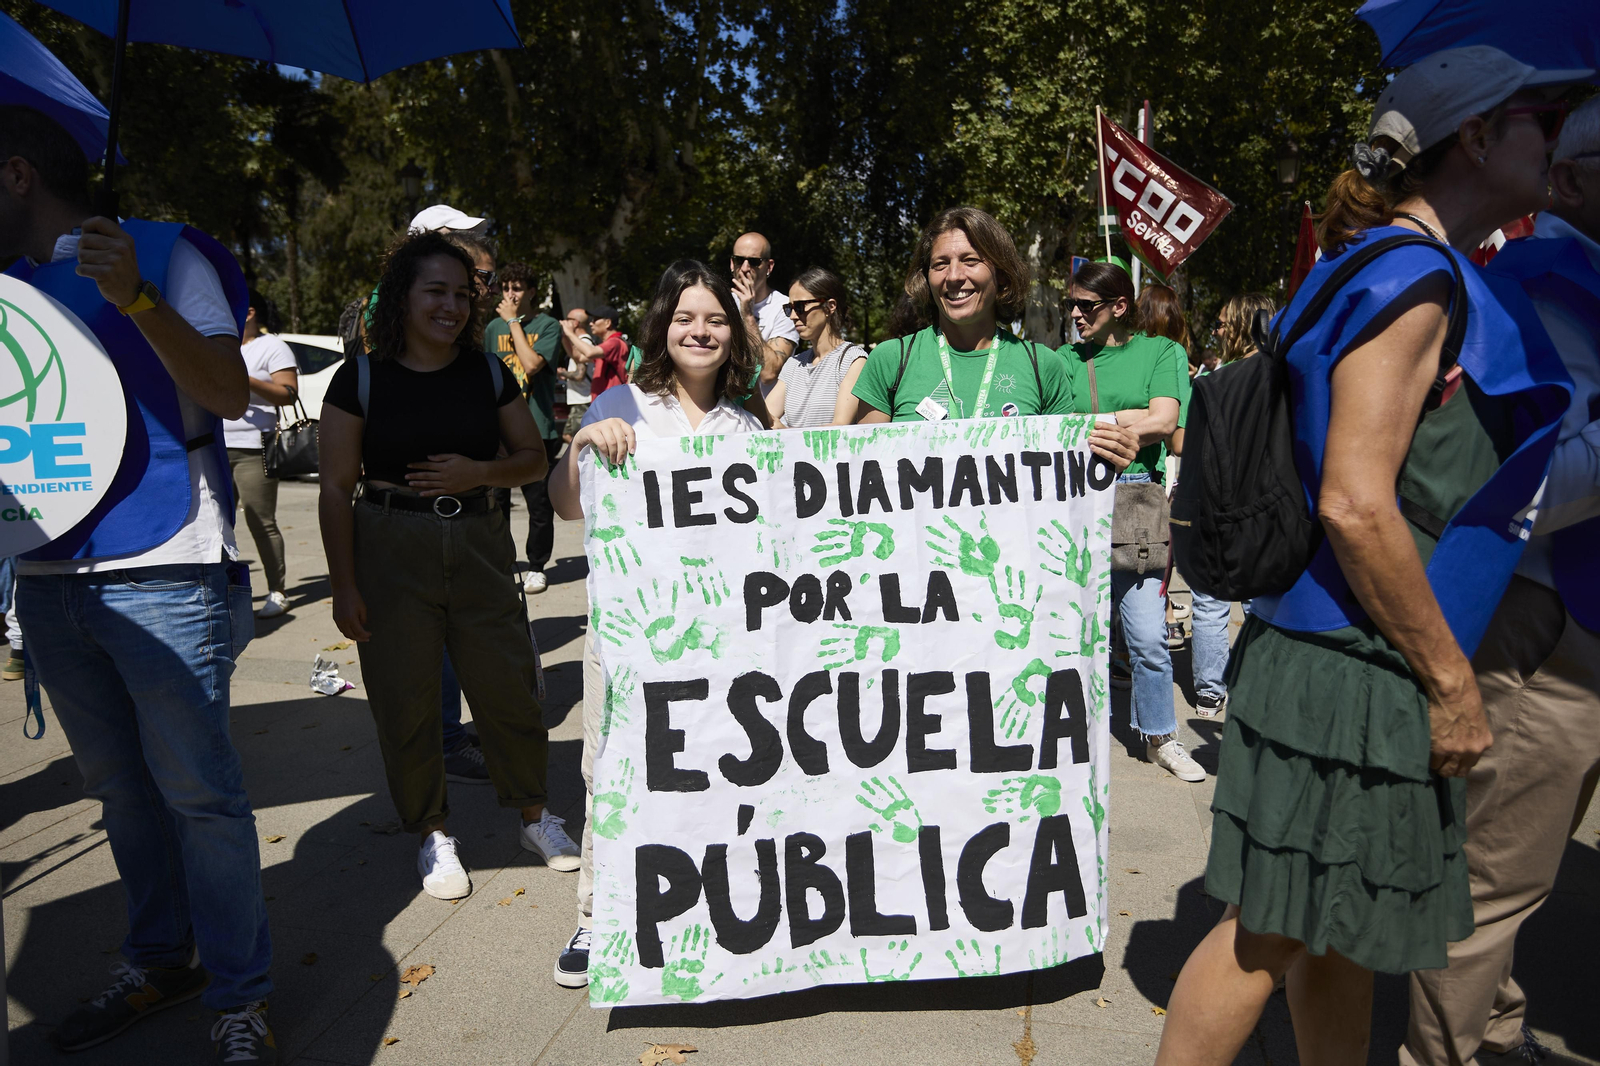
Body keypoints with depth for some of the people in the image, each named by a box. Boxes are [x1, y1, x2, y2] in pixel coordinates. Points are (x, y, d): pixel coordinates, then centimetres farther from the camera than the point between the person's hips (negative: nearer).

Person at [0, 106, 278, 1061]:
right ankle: (160, 961, 29)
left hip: (161, 574, -6)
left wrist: (135, 297, -23)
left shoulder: (162, 252, 0)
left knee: (198, 791, -3)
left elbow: (232, 391, -11)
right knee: (119, 789, 14)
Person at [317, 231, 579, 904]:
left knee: (508, 688, 5)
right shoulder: (361, 379, -2)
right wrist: (344, 585, -5)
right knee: (405, 701, 4)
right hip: (391, 551, -1)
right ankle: (432, 834, 24)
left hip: (480, 545, 2)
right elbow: (336, 487, -1)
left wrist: (480, 473, -11)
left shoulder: (488, 372, 6)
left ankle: (534, 814, 27)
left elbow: (533, 457, 10)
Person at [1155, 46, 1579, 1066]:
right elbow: (1354, 503, -23)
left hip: (1369, 662, 10)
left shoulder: (1427, 278, 16)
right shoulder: (1413, 280, -14)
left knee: (1345, 928, 20)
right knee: (1278, 934, 2)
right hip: (1352, 670, -10)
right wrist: (1451, 684, -15)